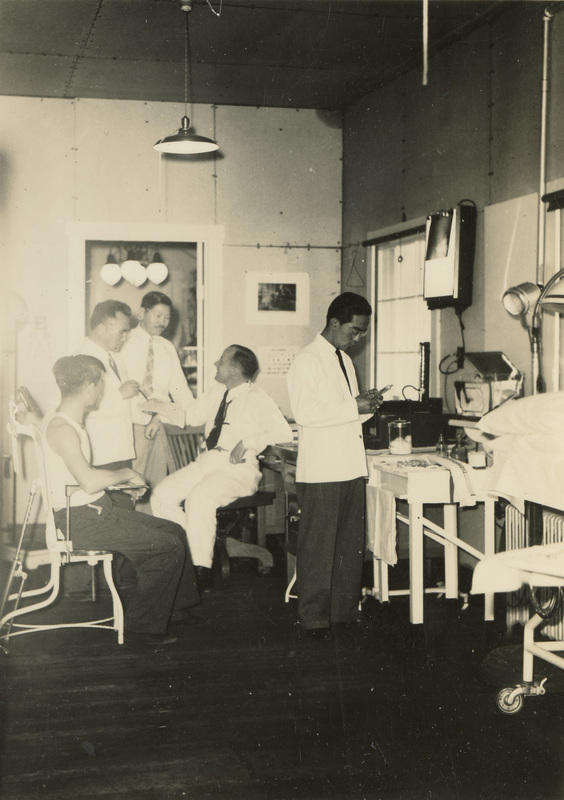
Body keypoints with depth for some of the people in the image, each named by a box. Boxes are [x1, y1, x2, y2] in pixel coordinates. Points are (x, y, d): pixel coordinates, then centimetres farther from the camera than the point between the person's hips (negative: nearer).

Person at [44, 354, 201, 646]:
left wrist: (120, 481, 13)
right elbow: (89, 482, -31)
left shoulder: (70, 422, 13)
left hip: (98, 511, 10)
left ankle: (177, 603, 27)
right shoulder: (61, 428, -20)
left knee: (173, 531, 11)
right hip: (80, 521, -10)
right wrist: (125, 474, -14)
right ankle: (141, 627, -4)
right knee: (169, 547, -15)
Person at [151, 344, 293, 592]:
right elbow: (188, 416, 25)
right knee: (161, 495, -10)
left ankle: (202, 570, -21)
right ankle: (184, 554, 1)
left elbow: (283, 432, -16)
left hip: (238, 467, -8)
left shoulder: (257, 399, -5)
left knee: (198, 498, -33)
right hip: (206, 461, 8)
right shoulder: (216, 393, 17)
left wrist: (247, 443, -21)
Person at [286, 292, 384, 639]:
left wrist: (366, 404, 5)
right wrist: (354, 407, -20)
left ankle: (345, 610, 20)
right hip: (321, 470, -8)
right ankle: (314, 617, 8)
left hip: (352, 467, 8)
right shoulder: (307, 361, -9)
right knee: (318, 546, -1)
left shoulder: (346, 361, 19)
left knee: (351, 544, 11)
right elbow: (305, 412, -20)